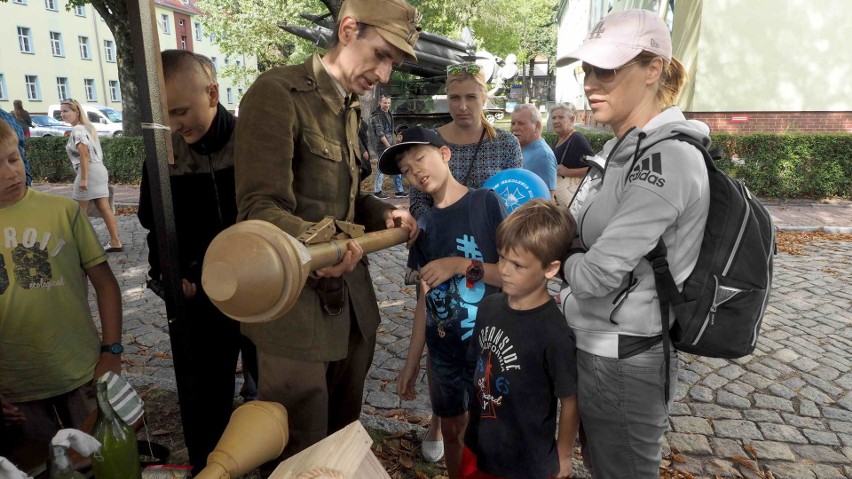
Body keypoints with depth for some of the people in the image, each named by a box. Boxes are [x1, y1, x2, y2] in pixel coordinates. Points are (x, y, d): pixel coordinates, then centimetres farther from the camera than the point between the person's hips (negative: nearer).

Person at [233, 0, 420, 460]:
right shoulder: (278, 92, -15)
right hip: (296, 304, -8)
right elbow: (259, 208, -22)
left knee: (345, 432, 24)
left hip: (349, 300, 9)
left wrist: (382, 213, 3)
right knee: (301, 455, 7)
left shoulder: (349, 107, 14)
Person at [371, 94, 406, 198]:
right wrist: (389, 146, -22)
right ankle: (377, 191, 8)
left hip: (391, 145, 9)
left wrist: (392, 145, 17)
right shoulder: (377, 115, -12)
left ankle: (399, 191, 15)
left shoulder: (388, 113, 14)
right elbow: (380, 133, -19)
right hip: (383, 146, -9)